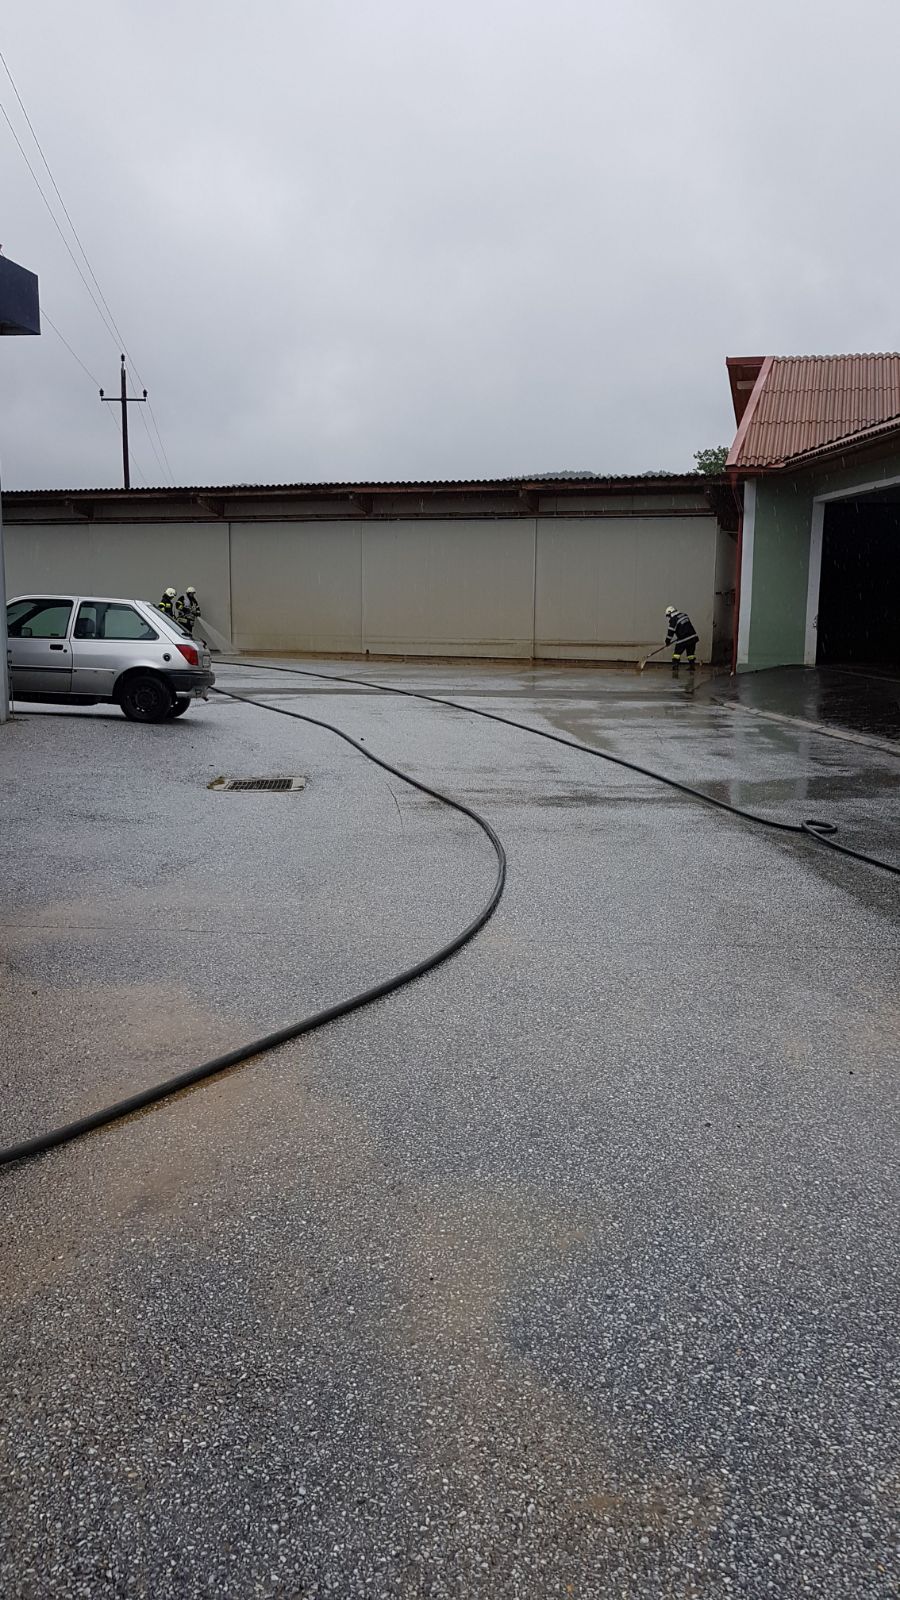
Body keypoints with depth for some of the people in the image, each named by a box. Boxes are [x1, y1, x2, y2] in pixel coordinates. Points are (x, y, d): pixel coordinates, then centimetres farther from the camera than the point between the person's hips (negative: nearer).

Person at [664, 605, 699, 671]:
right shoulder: (684, 614, 16)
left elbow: (671, 631, -8)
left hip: (683, 639, -7)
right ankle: (692, 666, 17)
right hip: (693, 637, 7)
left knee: (677, 652, 3)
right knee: (691, 652, 16)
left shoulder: (673, 619, -8)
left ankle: (675, 666, -5)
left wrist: (667, 641, 3)